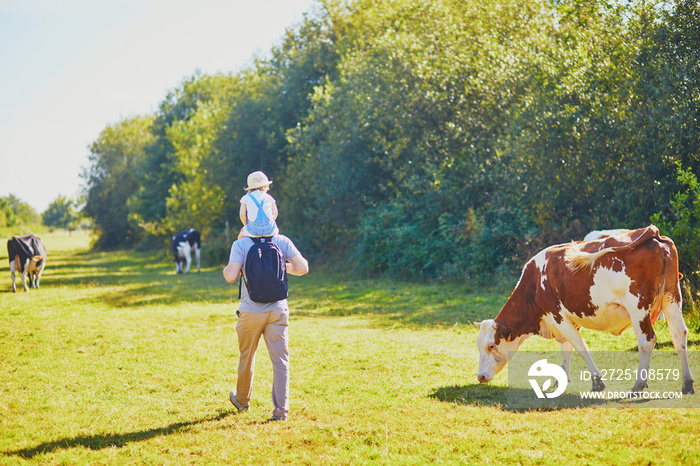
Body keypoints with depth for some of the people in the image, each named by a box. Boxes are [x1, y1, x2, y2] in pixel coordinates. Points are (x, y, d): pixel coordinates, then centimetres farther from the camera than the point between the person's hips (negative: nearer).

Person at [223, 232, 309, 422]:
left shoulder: (240, 244, -7)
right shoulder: (282, 241, 0)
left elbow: (231, 276, -15)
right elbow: (302, 268, -3)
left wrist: (226, 268, 8)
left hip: (251, 312, -1)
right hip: (278, 310, 1)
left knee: (246, 358, 17)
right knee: (280, 361, 3)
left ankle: (242, 401, 36)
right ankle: (281, 409, -1)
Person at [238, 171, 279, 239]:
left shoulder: (246, 198, 8)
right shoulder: (269, 197, 12)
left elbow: (242, 214, 0)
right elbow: (275, 213, 8)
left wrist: (247, 226, 14)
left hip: (253, 231, -1)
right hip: (270, 230, 1)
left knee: (241, 236, 28)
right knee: (276, 230, 36)